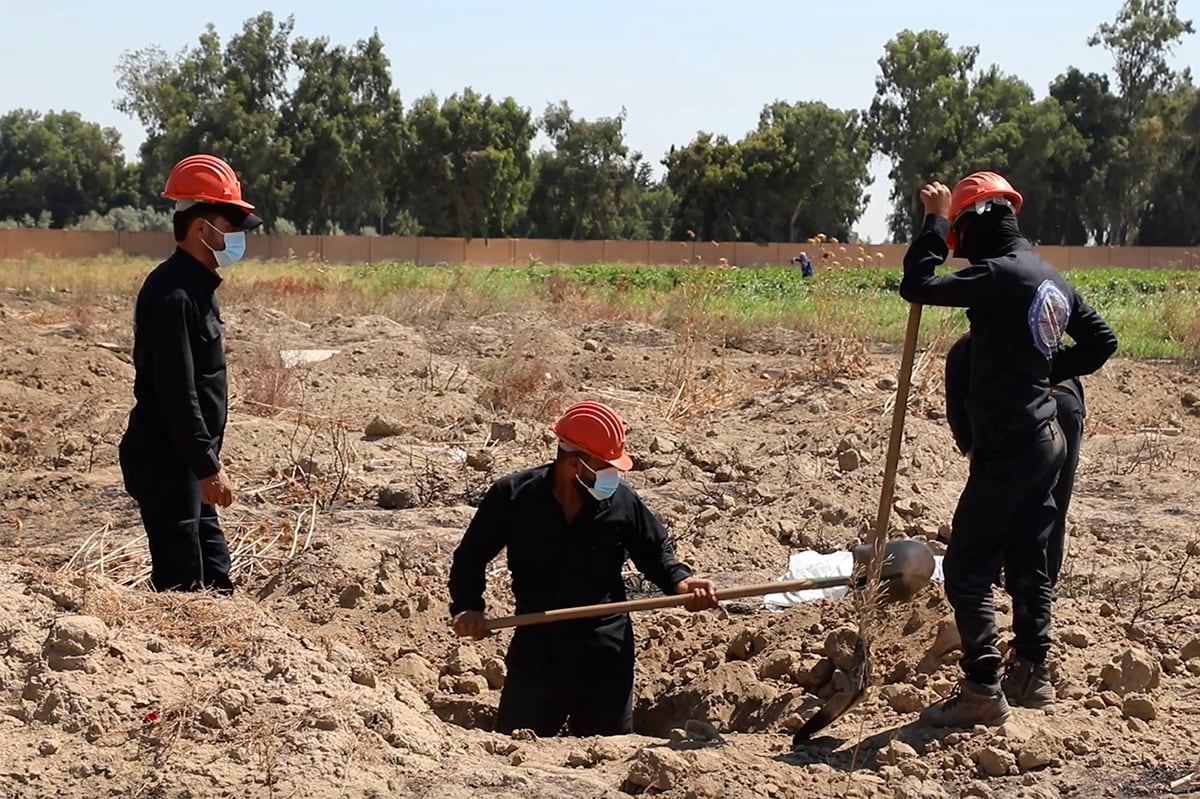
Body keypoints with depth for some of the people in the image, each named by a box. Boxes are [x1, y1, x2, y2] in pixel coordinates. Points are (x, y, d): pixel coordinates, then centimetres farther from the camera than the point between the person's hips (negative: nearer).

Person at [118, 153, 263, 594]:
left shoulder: (197, 286, 13)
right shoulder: (172, 293, -19)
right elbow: (176, 394, -24)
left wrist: (209, 461, 21)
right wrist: (207, 467, -23)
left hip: (185, 463, 10)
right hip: (165, 463, -10)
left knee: (214, 579, 14)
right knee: (181, 585, -8)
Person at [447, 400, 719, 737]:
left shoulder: (621, 501, -4)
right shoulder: (511, 496, -7)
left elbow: (654, 553, 9)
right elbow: (471, 557, 2)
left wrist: (680, 582, -11)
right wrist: (467, 606, -14)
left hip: (605, 656, 0)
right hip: (535, 649, 0)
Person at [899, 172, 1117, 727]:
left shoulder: (1000, 274, -18)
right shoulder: (1052, 277, 11)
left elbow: (917, 286, -22)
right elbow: (1100, 341, 21)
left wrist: (935, 218, -12)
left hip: (1007, 447, -9)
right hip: (1046, 438, 9)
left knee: (966, 569, -4)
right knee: (1027, 563, 18)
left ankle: (983, 692, -5)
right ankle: (1032, 675, 28)